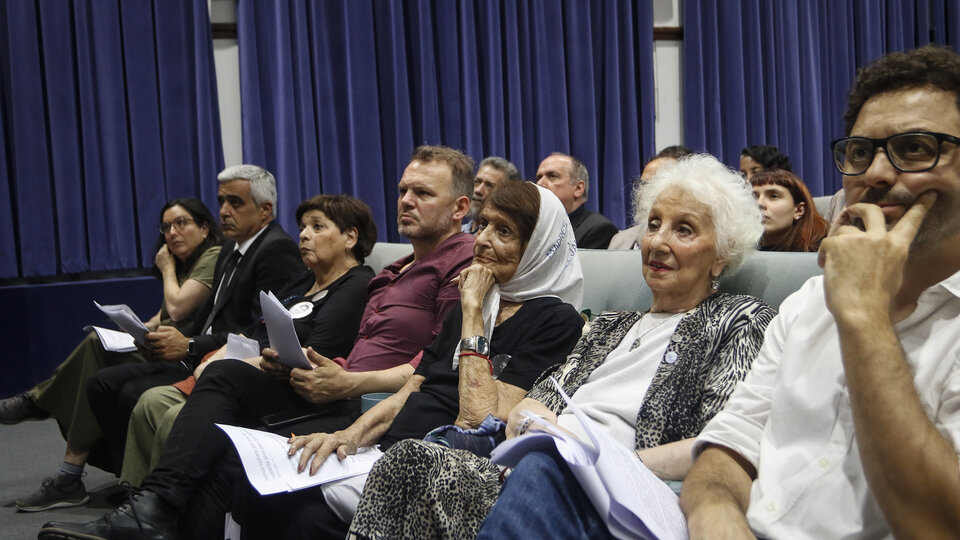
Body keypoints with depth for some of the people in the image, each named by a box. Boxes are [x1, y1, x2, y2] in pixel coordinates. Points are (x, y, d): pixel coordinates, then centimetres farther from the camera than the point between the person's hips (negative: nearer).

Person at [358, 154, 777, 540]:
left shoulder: (741, 322, 8)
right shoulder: (612, 325, 30)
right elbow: (537, 399, 19)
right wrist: (528, 413, -7)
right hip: (534, 471, 6)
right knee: (408, 458, -25)